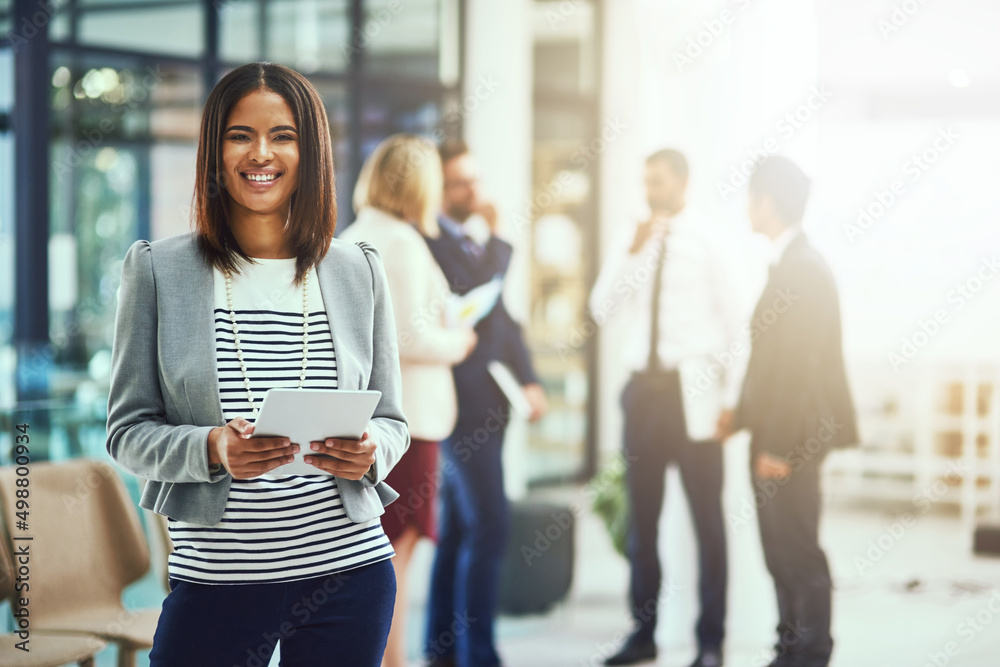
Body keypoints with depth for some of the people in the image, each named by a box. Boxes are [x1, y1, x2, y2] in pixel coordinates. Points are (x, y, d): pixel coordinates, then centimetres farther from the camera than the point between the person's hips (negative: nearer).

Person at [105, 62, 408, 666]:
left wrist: (369, 452, -12)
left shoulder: (360, 271, 7)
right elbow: (128, 430, 1)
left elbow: (391, 420, 11)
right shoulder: (158, 270, 1)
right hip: (214, 580, -1)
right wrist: (211, 448, -18)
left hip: (348, 573, 2)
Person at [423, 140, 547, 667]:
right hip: (458, 402, -8)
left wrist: (528, 380, 3)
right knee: (489, 525, -12)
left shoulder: (497, 247, 15)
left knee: (458, 528, 14)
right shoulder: (428, 244, -9)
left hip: (488, 403, 8)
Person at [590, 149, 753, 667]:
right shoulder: (633, 243, 9)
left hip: (693, 390, -4)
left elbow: (736, 323, -1)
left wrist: (729, 400, -6)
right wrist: (632, 252, -10)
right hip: (643, 386, 4)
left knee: (707, 517, -1)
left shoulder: (713, 242, -1)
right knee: (641, 515, 8)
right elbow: (602, 309, 2)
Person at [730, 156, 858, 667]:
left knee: (796, 549, -2)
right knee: (780, 548, 14)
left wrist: (778, 446, -20)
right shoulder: (789, 262, 12)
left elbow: (798, 364, -21)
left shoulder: (804, 269, -17)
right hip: (775, 432, 10)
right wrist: (744, 415, 17)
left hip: (793, 437, -10)